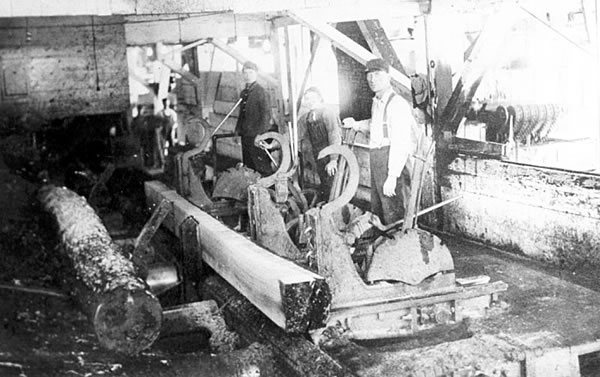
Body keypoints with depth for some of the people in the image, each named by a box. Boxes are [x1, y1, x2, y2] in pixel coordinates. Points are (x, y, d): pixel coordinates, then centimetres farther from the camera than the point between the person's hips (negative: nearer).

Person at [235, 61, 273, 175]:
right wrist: (238, 130, 13)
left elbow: (266, 114, -13)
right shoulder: (243, 93, 14)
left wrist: (260, 134, -18)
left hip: (257, 136, -7)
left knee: (262, 167, -5)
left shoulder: (261, 92, -8)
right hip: (245, 135, 8)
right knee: (248, 166, 12)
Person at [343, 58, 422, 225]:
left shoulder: (396, 104, -16)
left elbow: (400, 143, -22)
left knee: (393, 214, -5)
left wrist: (392, 177, -26)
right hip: (377, 160, 10)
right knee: (377, 210, 18)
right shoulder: (376, 102, 13)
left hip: (393, 162, -10)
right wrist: (356, 124, 19)